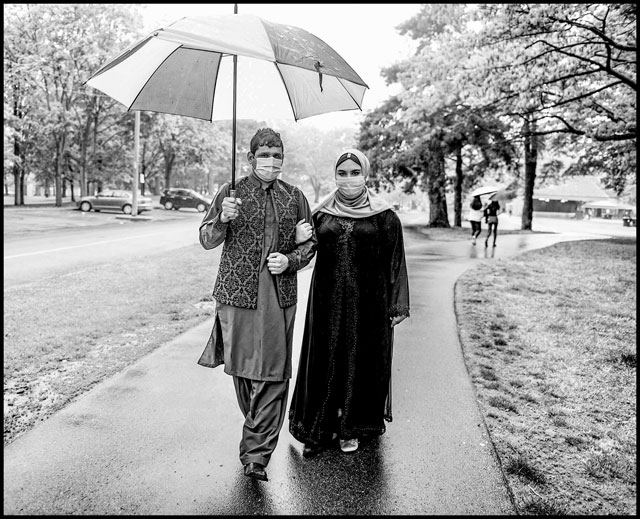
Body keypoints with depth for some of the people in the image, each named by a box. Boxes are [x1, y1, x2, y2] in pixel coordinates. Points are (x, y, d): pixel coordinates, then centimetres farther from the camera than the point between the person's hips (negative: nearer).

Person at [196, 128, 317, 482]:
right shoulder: (230, 193, 4)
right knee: (242, 367, 10)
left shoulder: (295, 197, 9)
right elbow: (207, 240, 3)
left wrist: (290, 260, -6)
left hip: (280, 296, 1)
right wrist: (222, 220, -17)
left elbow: (311, 241, 13)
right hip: (237, 293, 0)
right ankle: (256, 426, 37)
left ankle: (257, 454, 4)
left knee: (273, 374, -4)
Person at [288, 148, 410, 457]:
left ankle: (351, 427, 24)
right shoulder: (321, 214, 6)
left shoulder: (385, 217, -1)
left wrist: (398, 305, -5)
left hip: (367, 301, -1)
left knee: (362, 360, 7)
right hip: (328, 300, 2)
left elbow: (395, 262, -1)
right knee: (325, 360, 5)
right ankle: (321, 428, 20)